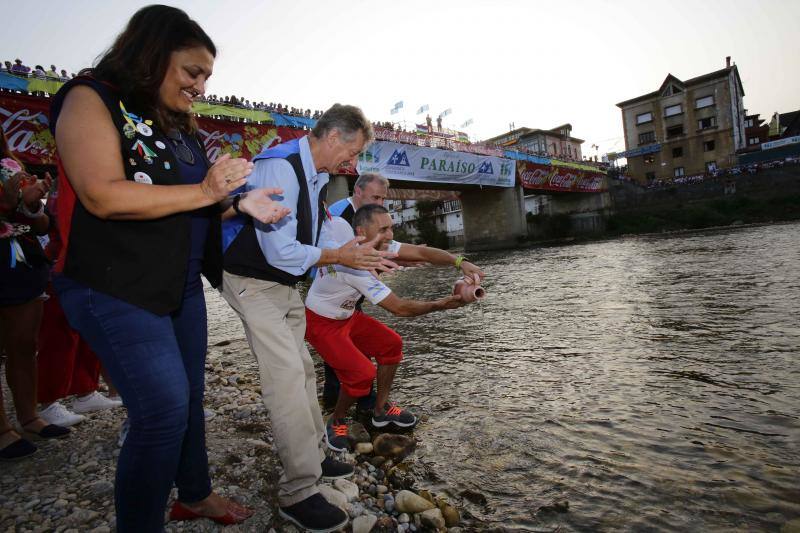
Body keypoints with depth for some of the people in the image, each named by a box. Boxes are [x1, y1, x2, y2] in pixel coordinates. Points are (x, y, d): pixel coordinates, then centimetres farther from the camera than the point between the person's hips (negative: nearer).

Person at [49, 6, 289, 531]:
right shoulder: (92, 99, -8)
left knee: (190, 396, 16)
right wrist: (204, 192, -20)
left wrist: (241, 203, 5)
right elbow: (103, 196, -22)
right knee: (165, 406, -10)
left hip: (184, 285, 8)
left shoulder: (180, 126, 14)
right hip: (116, 288, -8)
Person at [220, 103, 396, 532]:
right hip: (254, 283, -10)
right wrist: (339, 256, -17)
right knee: (287, 376, -14)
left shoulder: (318, 175, 6)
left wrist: (359, 255, 5)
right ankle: (297, 494, -2)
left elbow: (313, 232, 16)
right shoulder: (280, 168, -24)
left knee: (302, 370, 14)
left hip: (285, 284, 10)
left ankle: (313, 456, 31)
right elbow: (281, 252, -28)